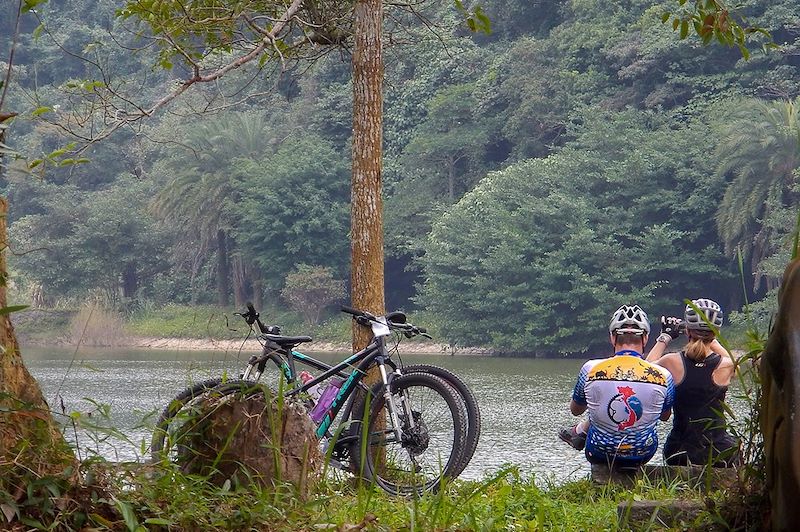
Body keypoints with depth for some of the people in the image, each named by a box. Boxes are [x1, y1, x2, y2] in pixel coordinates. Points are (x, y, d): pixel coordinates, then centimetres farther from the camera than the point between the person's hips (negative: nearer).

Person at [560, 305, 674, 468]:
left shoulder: (591, 370, -16)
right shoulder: (662, 376, -16)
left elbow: (575, 410, 5)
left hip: (599, 455, 0)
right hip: (642, 456, 0)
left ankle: (581, 430, 44)